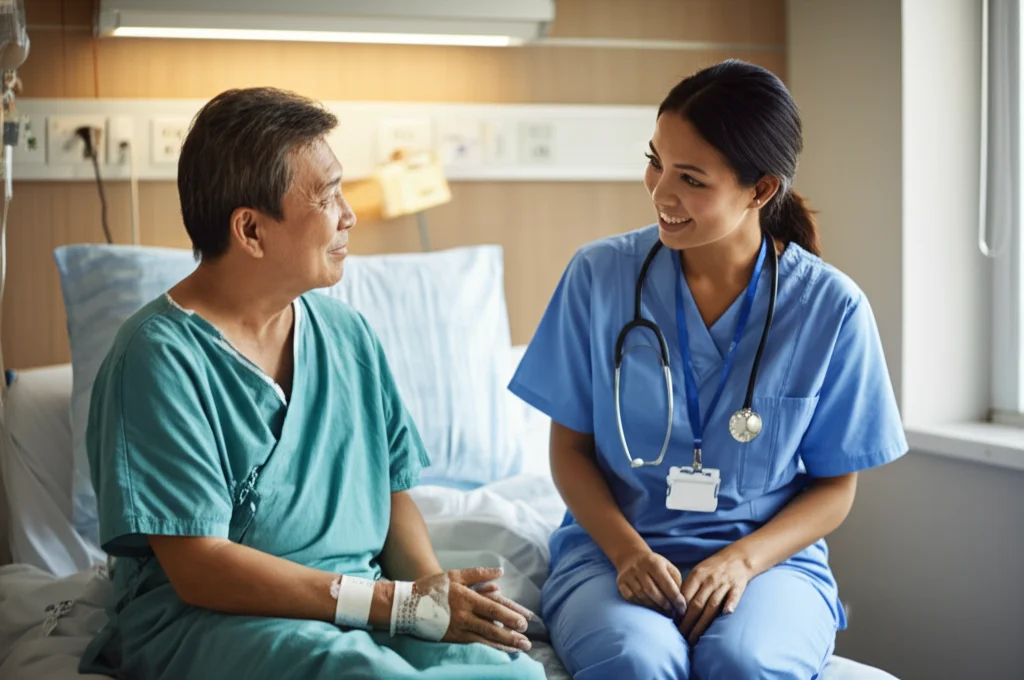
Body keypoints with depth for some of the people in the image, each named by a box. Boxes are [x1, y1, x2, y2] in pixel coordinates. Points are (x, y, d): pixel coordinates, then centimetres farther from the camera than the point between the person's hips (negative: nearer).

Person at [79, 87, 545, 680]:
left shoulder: (349, 335, 10)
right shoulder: (163, 356, -11)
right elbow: (199, 569, -16)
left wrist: (434, 587, -9)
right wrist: (407, 605, -19)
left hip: (365, 611, 5)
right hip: (203, 618, -5)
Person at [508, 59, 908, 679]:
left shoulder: (832, 308, -4)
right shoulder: (600, 274, -3)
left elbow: (835, 487, 4)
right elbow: (571, 447, 3)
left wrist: (742, 559, -14)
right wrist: (628, 551, -14)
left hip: (769, 556, 0)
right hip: (613, 550, 1)